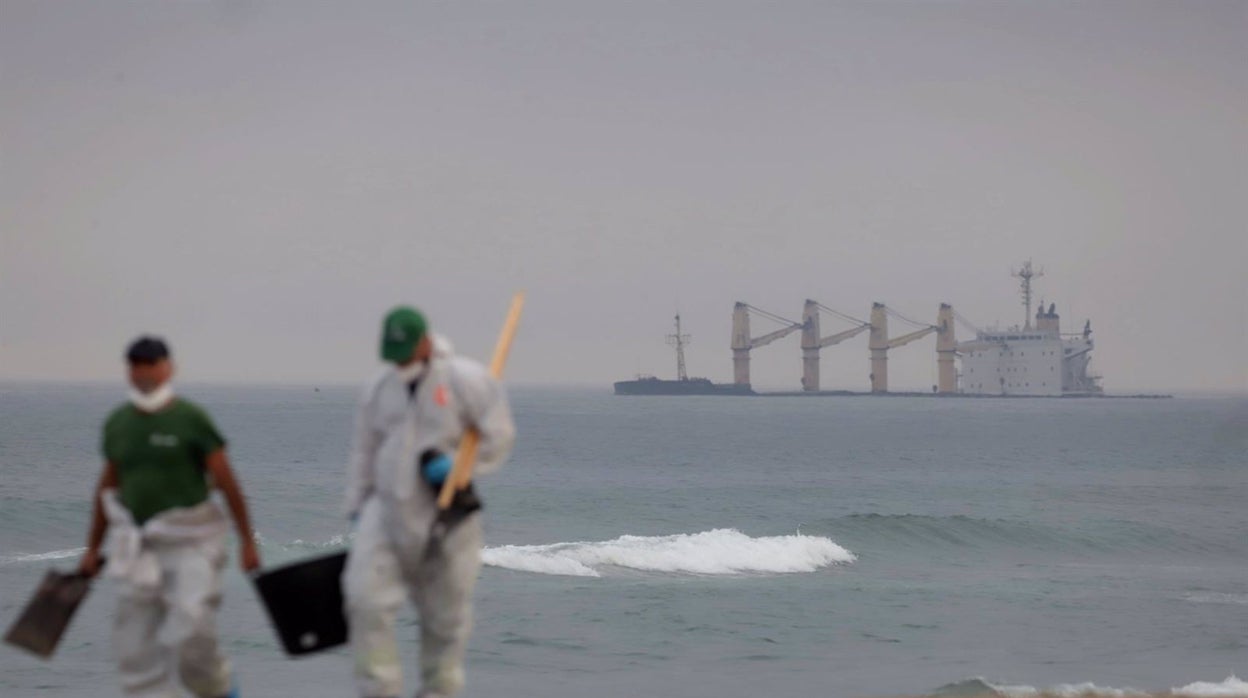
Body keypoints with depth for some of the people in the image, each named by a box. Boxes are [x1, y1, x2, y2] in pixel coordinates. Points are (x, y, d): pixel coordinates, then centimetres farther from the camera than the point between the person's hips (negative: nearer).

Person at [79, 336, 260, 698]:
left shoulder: (191, 418, -9)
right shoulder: (118, 423, 7)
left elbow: (226, 481, -8)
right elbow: (107, 487, 16)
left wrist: (247, 541, -10)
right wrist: (92, 548, 17)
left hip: (191, 543, -5)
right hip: (143, 546, 5)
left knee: (190, 635, -16)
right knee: (136, 648, 0)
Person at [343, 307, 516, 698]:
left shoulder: (464, 380, -6)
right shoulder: (379, 390, 8)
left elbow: (499, 435, -4)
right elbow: (363, 455, 14)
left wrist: (458, 466, -16)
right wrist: (357, 511, 12)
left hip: (447, 515, -3)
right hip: (388, 509, 3)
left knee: (446, 615, 4)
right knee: (365, 599, -12)